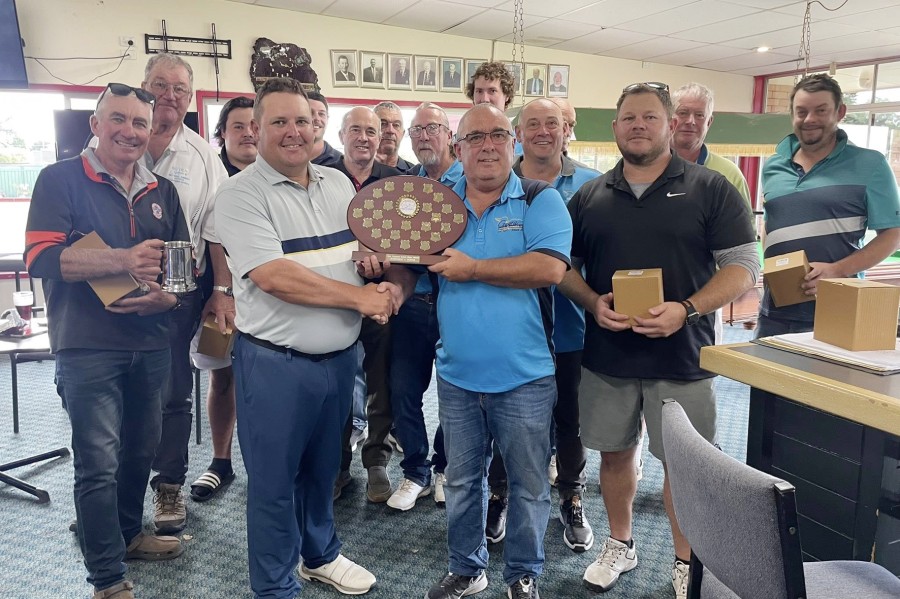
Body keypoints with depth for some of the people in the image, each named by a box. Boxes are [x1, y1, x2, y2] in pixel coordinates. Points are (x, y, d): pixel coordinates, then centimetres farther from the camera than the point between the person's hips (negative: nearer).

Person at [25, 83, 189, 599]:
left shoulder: (162, 191, 12)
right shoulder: (61, 179, -3)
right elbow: (40, 256, -14)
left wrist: (168, 296, -9)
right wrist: (123, 260, -27)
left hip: (151, 343, 5)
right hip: (88, 347, -5)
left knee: (141, 451, 17)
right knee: (99, 463, -2)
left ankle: (129, 534, 38)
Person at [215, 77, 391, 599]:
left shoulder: (339, 184, 8)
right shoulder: (240, 194, -11)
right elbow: (273, 277, -22)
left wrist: (387, 279, -5)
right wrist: (359, 297, -18)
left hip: (341, 355, 6)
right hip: (276, 363, -6)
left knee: (324, 467, 22)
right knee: (274, 480, 8)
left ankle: (321, 555, 43)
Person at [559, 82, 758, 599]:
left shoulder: (711, 189, -2)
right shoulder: (589, 196, 7)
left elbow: (743, 266, -5)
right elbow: (564, 265, 10)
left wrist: (686, 309, -20)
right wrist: (594, 303, -10)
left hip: (682, 357, -2)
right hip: (606, 356, 3)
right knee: (614, 453, 15)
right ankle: (621, 545, 36)